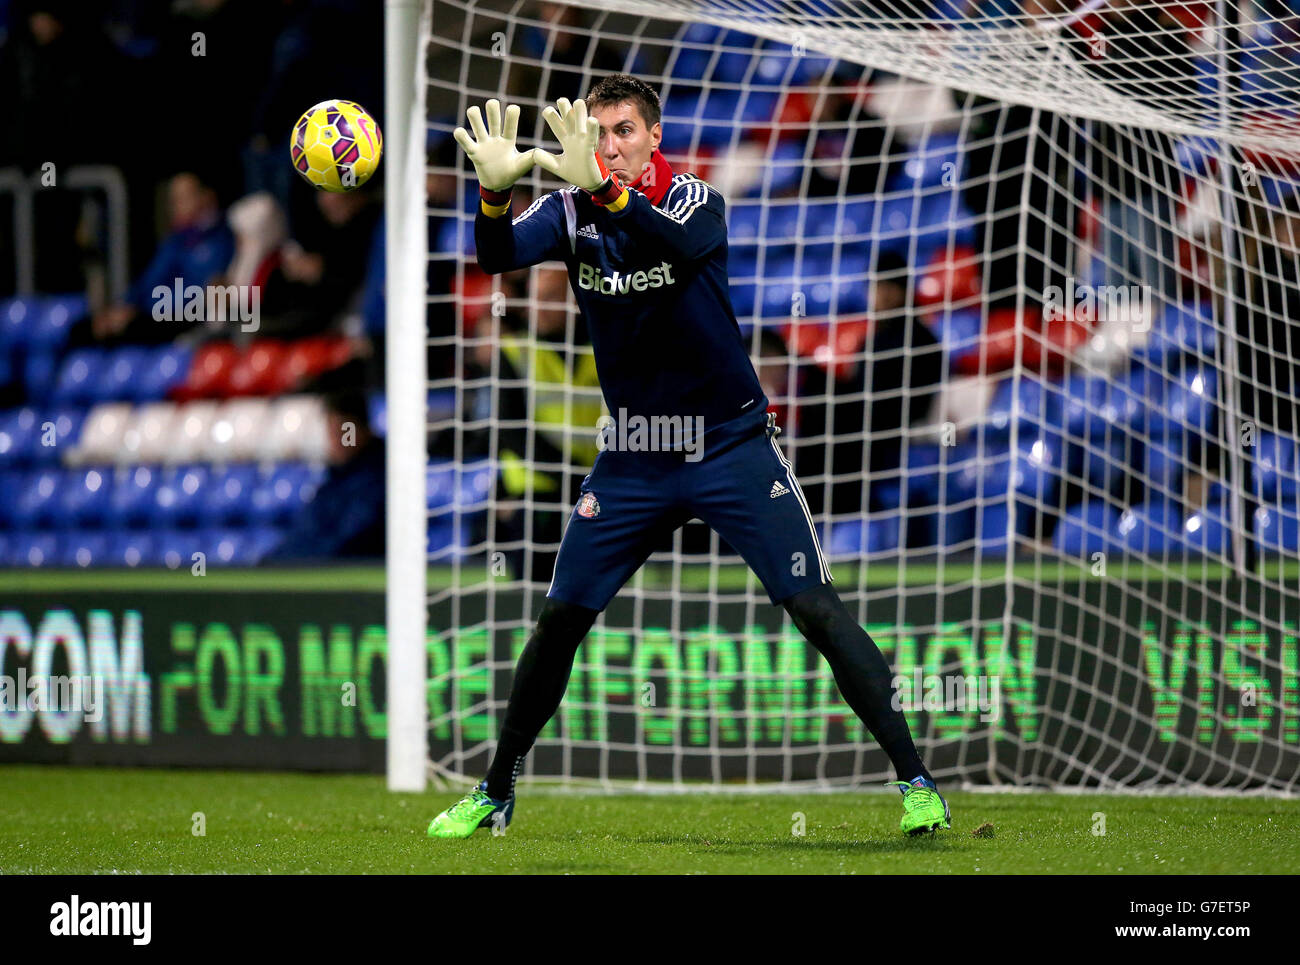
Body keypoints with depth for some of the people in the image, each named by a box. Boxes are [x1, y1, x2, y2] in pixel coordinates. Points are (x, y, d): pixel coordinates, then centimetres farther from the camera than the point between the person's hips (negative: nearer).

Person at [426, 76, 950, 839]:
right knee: (561, 617, 4)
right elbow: (499, 255, -23)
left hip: (730, 445, -3)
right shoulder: (570, 211, -4)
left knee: (816, 608, -10)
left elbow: (679, 246, -38)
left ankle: (915, 780, -6)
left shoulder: (696, 201, -14)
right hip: (634, 455, 3)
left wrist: (605, 191, -56)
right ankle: (496, 791, 18)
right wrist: (495, 190, -46)